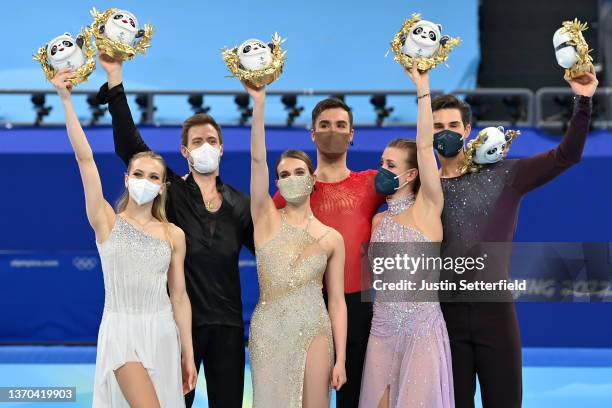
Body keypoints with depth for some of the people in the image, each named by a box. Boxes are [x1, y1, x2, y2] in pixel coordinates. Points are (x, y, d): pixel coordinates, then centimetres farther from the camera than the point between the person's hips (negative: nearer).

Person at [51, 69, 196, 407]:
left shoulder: (174, 235, 6)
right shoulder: (106, 223, -1)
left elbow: (179, 296, 8)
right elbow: (84, 158, -9)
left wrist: (188, 353, 5)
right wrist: (66, 101, -16)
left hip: (162, 332, 3)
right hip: (122, 331, -3)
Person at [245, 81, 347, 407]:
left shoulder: (332, 238, 6)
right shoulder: (267, 219, 3)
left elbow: (337, 300, 5)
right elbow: (257, 159, -9)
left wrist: (340, 359, -1)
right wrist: (259, 104, -19)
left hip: (313, 331, 0)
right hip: (268, 331, 0)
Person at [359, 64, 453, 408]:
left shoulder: (426, 209, -4)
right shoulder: (378, 220, 13)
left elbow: (425, 147, -15)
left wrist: (423, 87, -17)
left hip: (421, 325, -5)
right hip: (382, 327, 6)